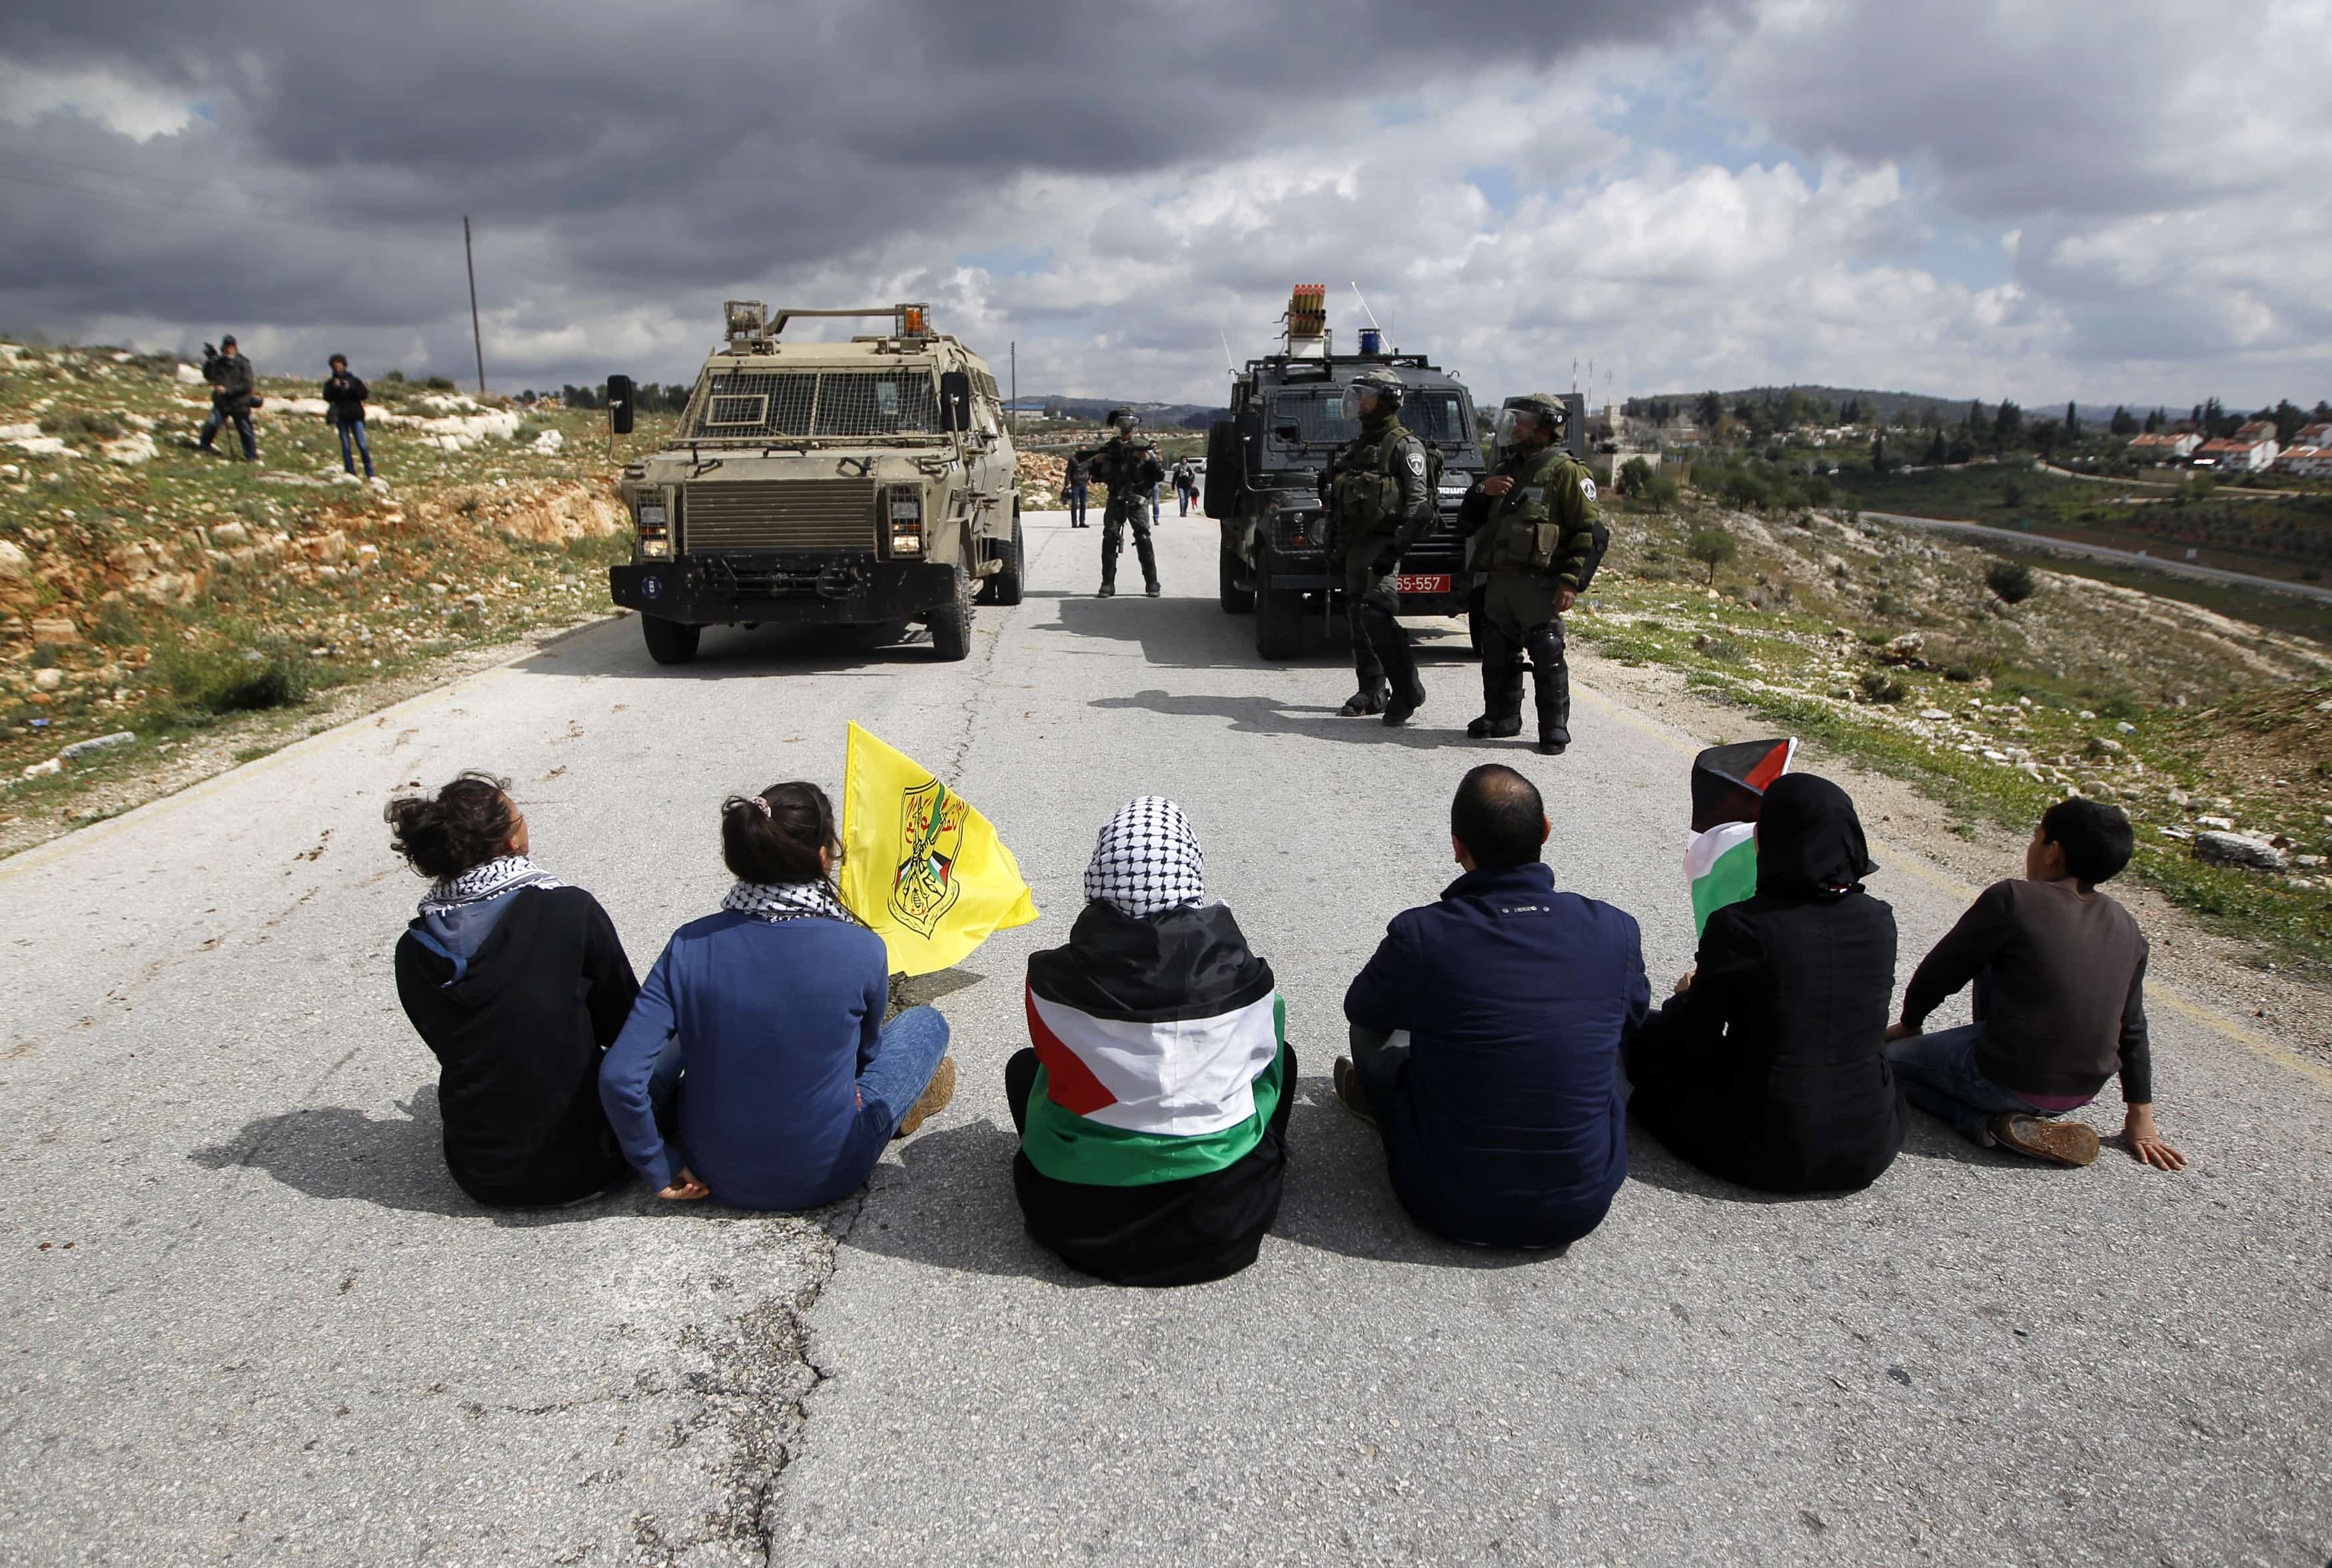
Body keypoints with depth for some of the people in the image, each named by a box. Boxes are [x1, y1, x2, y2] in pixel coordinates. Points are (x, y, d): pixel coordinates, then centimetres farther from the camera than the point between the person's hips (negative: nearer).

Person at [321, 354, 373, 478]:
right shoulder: (330, 383, 9)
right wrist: (335, 389, -16)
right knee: (345, 446, 1)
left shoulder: (354, 380, 7)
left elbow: (365, 394, -3)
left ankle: (370, 473, -2)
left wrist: (351, 389, -14)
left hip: (355, 416, -2)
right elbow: (327, 398, -3)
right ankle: (350, 473, 3)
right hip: (341, 417, 2)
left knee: (362, 445, -7)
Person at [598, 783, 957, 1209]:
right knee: (927, 1023, 17)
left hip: (714, 1174, 3)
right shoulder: (862, 950, -19)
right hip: (823, 1175, -2)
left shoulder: (689, 946, -13)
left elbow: (618, 1077, -18)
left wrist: (660, 1168, -2)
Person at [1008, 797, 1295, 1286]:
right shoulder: (1247, 980, -14)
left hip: (1080, 1227, 1)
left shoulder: (1053, 979, -15)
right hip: (1222, 1229, 0)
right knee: (1281, 1057, 22)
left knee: (1024, 1065, 27)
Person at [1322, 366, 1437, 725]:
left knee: (1375, 613, -20)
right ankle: (1371, 692, 16)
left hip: (1383, 543, -8)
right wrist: (1336, 544, 19)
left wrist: (1396, 548, -23)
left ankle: (1407, 690, -11)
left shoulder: (1405, 446, -7)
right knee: (1357, 617, 8)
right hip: (1354, 544, 8)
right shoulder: (1355, 446, 19)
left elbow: (1418, 503, -15)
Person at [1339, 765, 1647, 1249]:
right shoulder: (1616, 932, -12)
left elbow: (1359, 1008, 3)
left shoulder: (1419, 936, -20)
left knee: (1376, 1023, 17)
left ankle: (1386, 1105, 48)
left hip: (1450, 1209, -2)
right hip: (1582, 1208, 2)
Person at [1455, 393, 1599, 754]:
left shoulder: (1566, 471, -4)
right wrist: (1482, 490, 0)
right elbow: (1467, 523, 20)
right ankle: (1501, 717, 26)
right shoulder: (1503, 469, 18)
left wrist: (1572, 582, -17)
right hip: (1499, 579, 7)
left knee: (1547, 657, -7)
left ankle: (1555, 729, 1)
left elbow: (1588, 533, -9)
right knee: (1497, 654, 12)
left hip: (1540, 584, -7)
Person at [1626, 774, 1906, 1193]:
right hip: (1869, 1150, 4)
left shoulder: (1737, 926, -19)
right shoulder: (1880, 921, -4)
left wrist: (1688, 996, 15)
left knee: (1650, 1033, 18)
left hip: (1762, 1150, -4)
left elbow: (1695, 1043, -9)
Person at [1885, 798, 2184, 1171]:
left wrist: (1909, 1024, 12)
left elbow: (1939, 973, -7)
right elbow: (2131, 1028, 11)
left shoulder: (2011, 901, -16)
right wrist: (2140, 1118, 19)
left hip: (2012, 1083, -7)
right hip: (2083, 1092, 7)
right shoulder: (2126, 929, 3)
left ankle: (1992, 1122, -5)